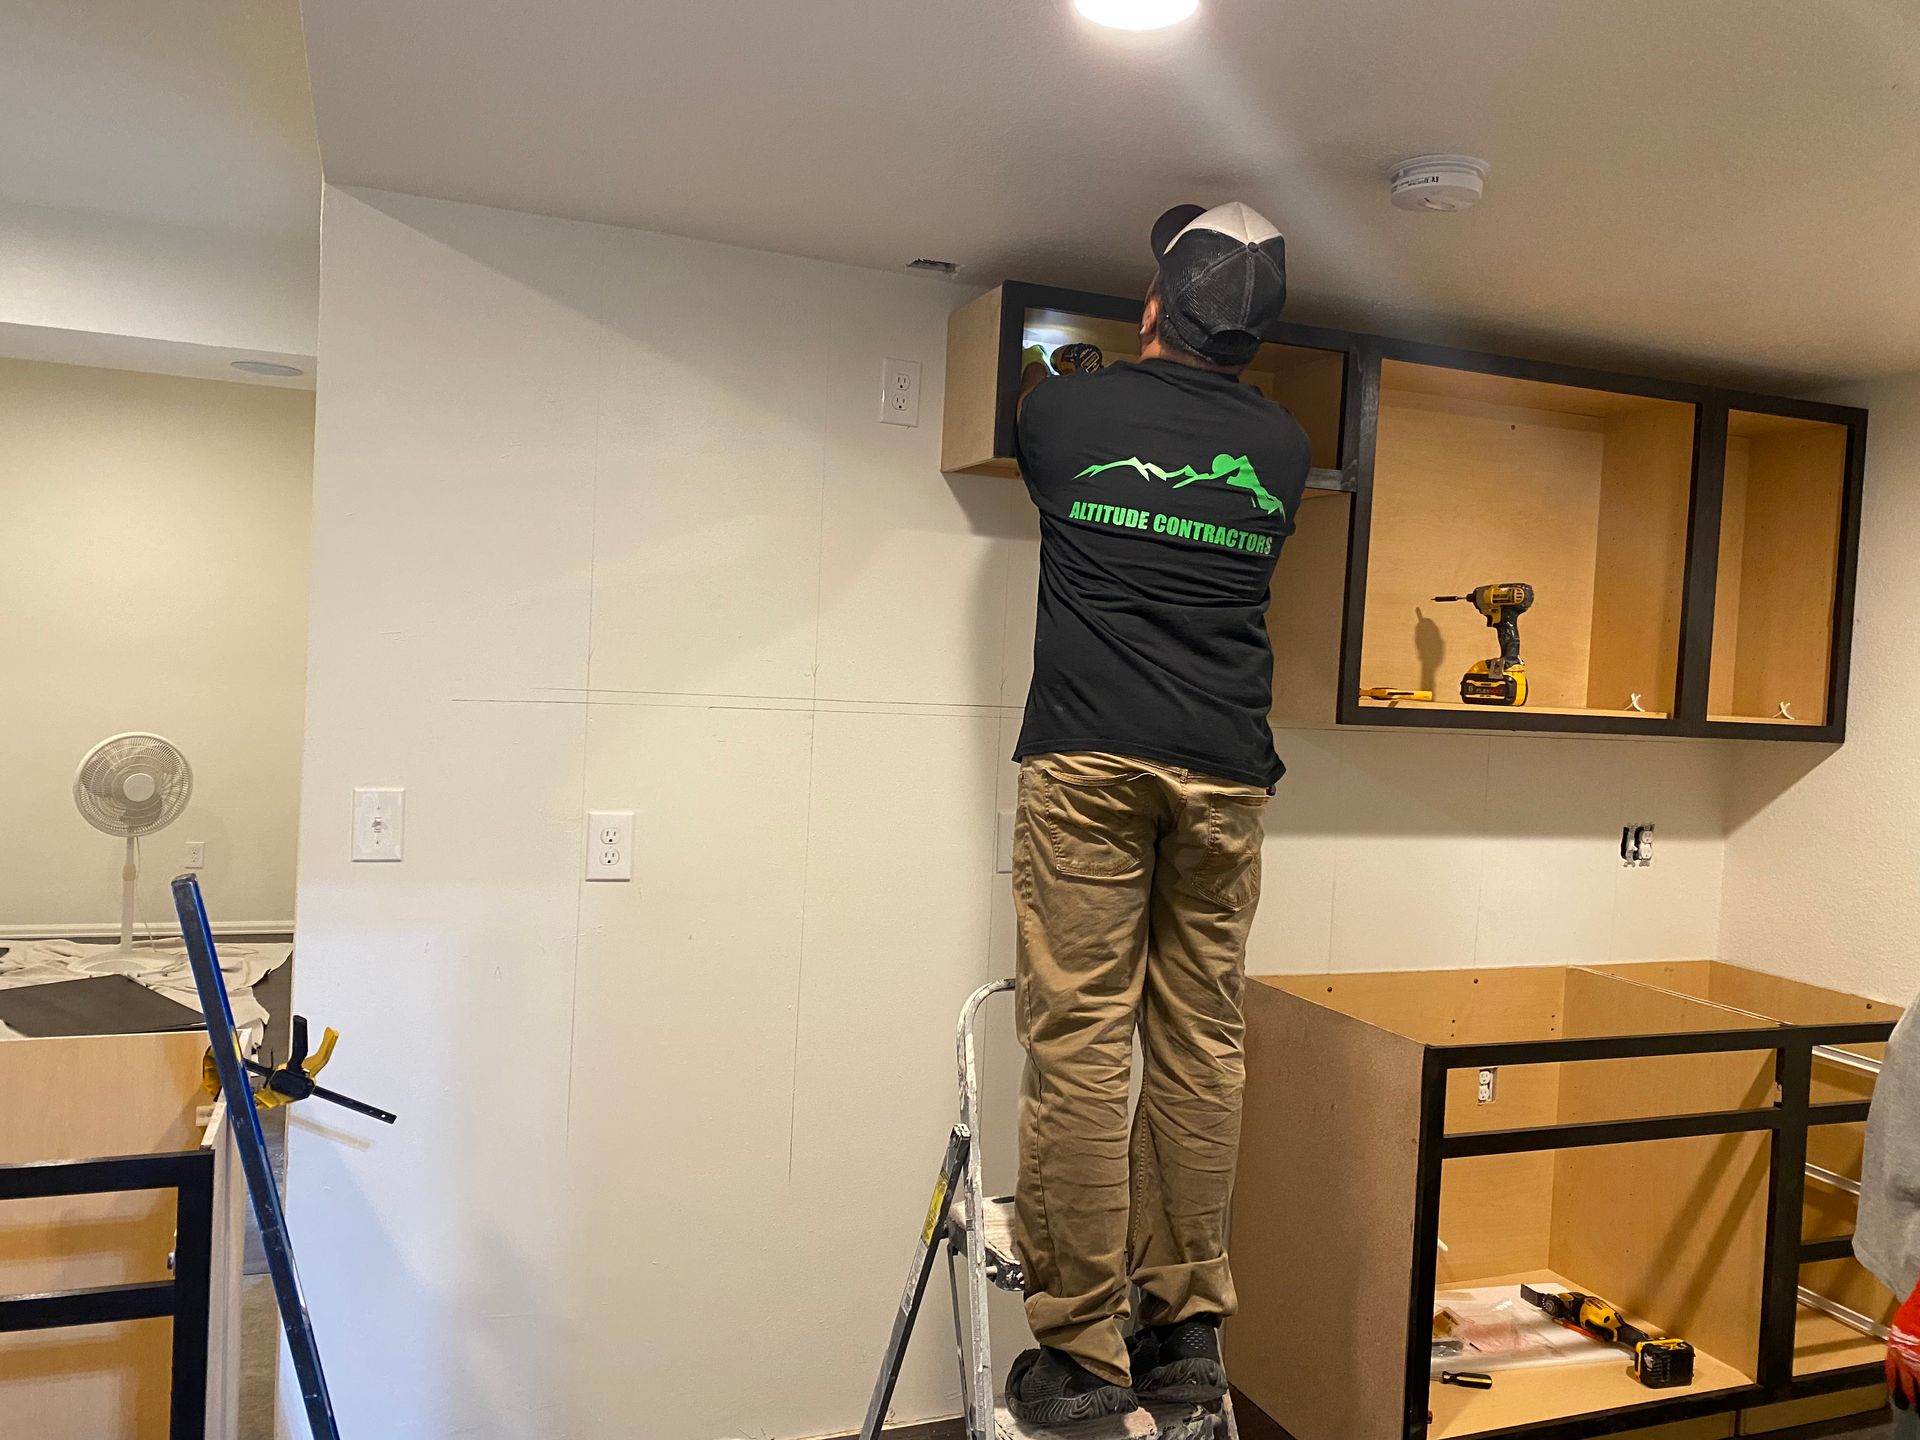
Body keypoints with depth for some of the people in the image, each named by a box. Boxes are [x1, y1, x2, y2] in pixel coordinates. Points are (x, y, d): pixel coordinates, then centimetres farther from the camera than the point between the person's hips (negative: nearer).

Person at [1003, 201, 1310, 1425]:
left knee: (1080, 1039, -2)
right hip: (1225, 773, 4)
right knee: (1201, 1040, 7)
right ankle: (1188, 1327, 16)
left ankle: (1081, 1349, 3)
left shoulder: (1069, 412, 4)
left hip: (1089, 759, -3)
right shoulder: (1283, 448, 12)